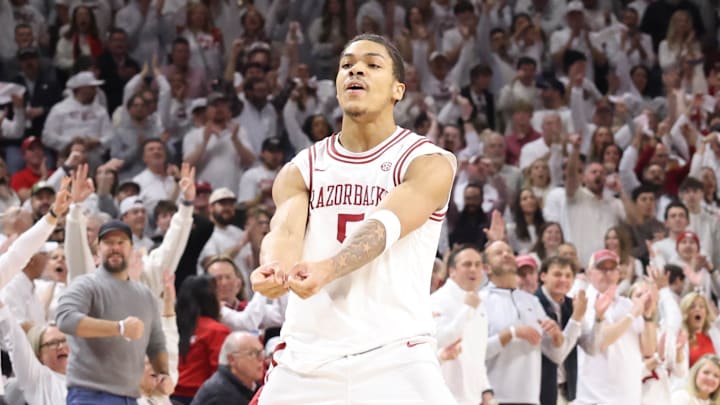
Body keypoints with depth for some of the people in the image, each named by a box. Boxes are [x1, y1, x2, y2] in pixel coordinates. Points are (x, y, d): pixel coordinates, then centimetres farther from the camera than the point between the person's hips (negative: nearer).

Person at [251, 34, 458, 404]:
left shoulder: (429, 163, 0)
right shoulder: (301, 170, 12)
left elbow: (383, 227, -19)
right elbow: (285, 231, -8)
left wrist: (325, 270, -39)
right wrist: (275, 267, -34)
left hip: (394, 362, -3)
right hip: (305, 362, 4)